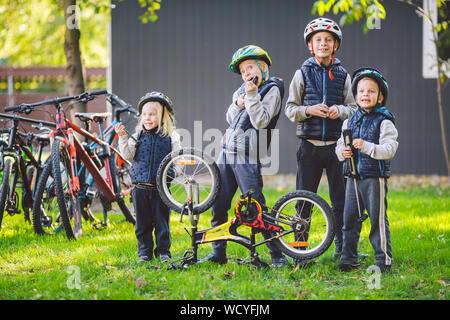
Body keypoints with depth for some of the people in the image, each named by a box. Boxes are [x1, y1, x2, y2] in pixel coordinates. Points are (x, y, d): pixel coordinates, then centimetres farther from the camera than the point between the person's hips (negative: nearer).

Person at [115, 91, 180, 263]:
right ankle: (144, 252, 18)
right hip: (140, 187, 2)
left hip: (160, 188, -2)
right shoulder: (138, 136, 5)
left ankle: (163, 251, 16)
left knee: (162, 221, 5)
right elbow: (128, 155, -3)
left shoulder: (170, 137, 1)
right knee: (142, 223, 8)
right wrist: (122, 137, -13)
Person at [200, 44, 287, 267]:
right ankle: (218, 252, 19)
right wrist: (237, 104, 1)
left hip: (248, 158, -8)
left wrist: (251, 95, -17)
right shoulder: (243, 90, 18)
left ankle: (277, 254, -2)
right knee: (218, 205, 9)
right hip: (227, 153, 8)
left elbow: (261, 121, -15)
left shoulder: (272, 89, -5)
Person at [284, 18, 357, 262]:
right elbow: (290, 109, 4)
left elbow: (354, 108, 9)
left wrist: (340, 110, -12)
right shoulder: (303, 74, 5)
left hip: (336, 145, 1)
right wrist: (309, 110, -15)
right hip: (310, 146, -1)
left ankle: (342, 248, 11)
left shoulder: (342, 76, 8)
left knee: (340, 200, 2)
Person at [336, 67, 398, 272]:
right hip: (353, 178, 6)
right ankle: (349, 259, 17)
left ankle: (383, 260, 5)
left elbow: (389, 149, -14)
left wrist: (366, 146, -24)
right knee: (350, 218, 8)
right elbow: (340, 145, 20)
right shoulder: (350, 121, 13)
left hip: (375, 178, -6)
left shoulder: (384, 121, -5)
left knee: (377, 219, -3)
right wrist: (343, 152, -3)